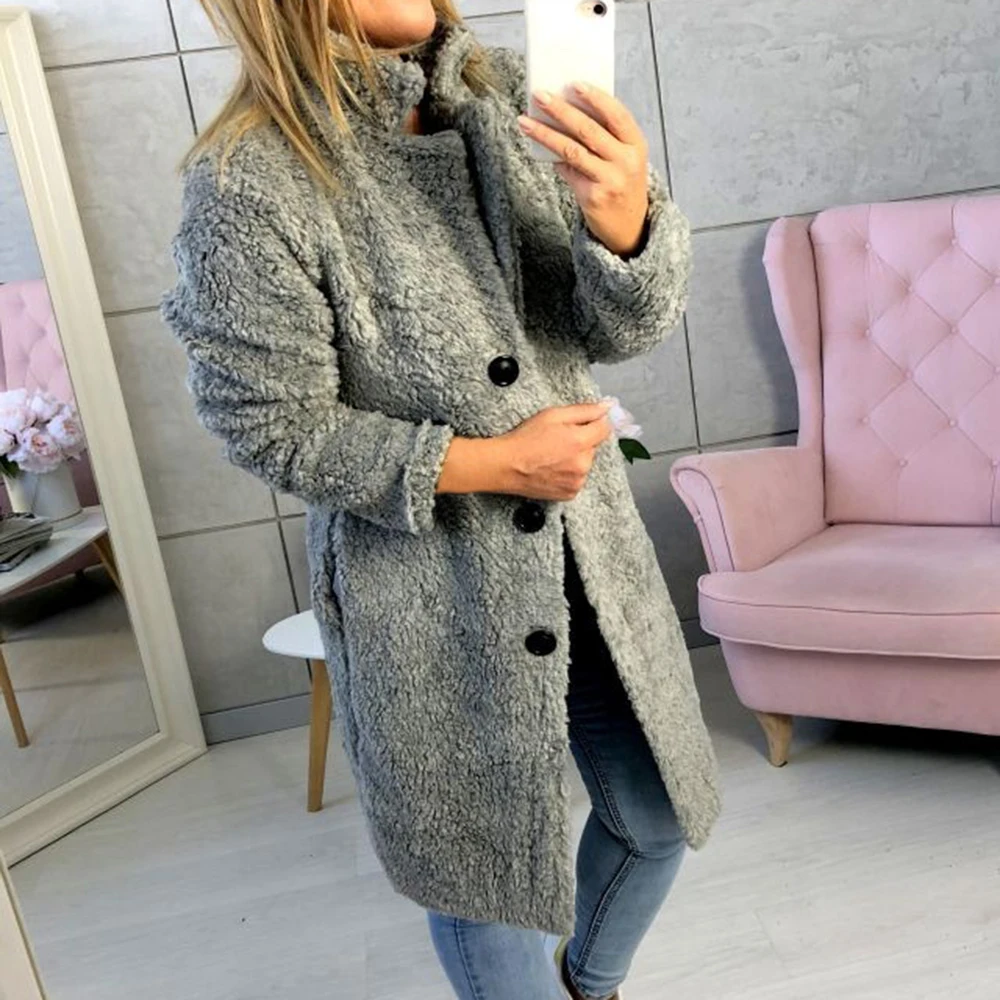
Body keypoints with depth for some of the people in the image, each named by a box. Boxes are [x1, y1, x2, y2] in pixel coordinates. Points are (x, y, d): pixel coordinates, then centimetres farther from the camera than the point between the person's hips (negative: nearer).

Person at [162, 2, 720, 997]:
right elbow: (269, 426, -14)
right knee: (483, 869, 15)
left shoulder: (503, 96, -2)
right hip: (431, 603, -5)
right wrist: (493, 463, -18)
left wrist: (624, 222, -26)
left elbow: (619, 328, -3)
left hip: (589, 551, 6)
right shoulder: (249, 181, -17)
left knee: (658, 817, 22)